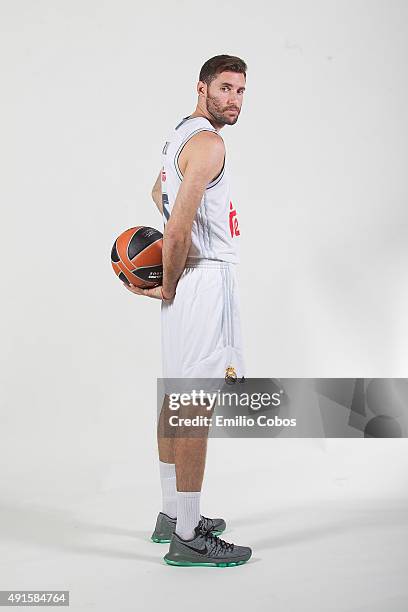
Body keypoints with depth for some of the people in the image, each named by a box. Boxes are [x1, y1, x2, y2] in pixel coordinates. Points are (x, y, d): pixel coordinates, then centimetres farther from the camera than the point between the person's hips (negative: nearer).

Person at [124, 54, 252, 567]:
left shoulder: (181, 134, 17)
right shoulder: (208, 142, -15)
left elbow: (159, 193, 35)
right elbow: (178, 228, -24)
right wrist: (169, 288, -11)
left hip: (190, 277, 11)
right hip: (204, 279, -11)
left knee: (176, 399, 14)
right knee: (195, 407, -8)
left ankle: (172, 515, 26)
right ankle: (188, 539, -2)